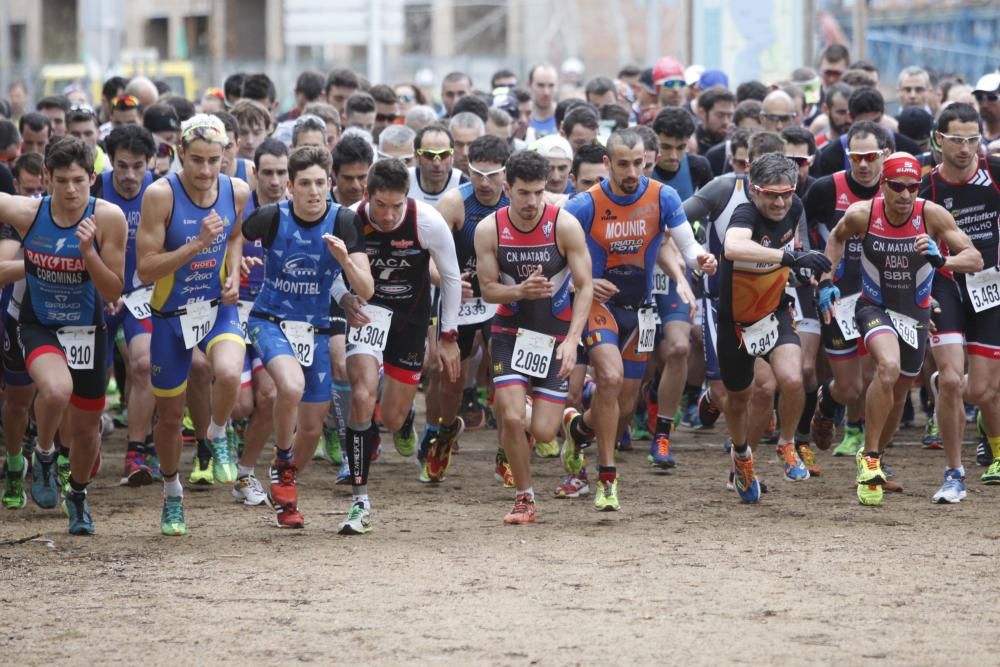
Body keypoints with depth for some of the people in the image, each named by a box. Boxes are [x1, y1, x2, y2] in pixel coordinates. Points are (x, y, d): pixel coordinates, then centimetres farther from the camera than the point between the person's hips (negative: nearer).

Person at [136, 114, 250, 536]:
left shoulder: (237, 192, -6)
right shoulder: (160, 195, -19)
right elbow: (145, 269, -20)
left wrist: (233, 275, -1)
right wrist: (197, 244, -28)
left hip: (219, 308, 2)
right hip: (171, 315, -2)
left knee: (229, 374, -30)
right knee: (170, 415, 11)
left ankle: (217, 438, 2)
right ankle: (172, 493, 36)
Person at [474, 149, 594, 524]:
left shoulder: (565, 226, -14)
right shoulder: (489, 229, -9)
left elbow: (585, 286, -12)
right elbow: (488, 289, -3)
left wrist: (572, 339, -24)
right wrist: (521, 290, -25)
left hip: (556, 335, -1)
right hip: (511, 332, 1)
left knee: (542, 433, -7)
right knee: (511, 419, -14)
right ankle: (524, 499, 7)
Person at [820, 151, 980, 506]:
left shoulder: (932, 215, -18)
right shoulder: (861, 214, -17)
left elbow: (975, 260, -21)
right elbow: (837, 238, 7)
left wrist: (941, 260, -40)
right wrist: (826, 281, -3)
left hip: (915, 313, 2)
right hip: (874, 307, -2)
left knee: (898, 395, 14)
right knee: (889, 367, -31)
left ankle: (872, 456, 42)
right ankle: (870, 459, -18)